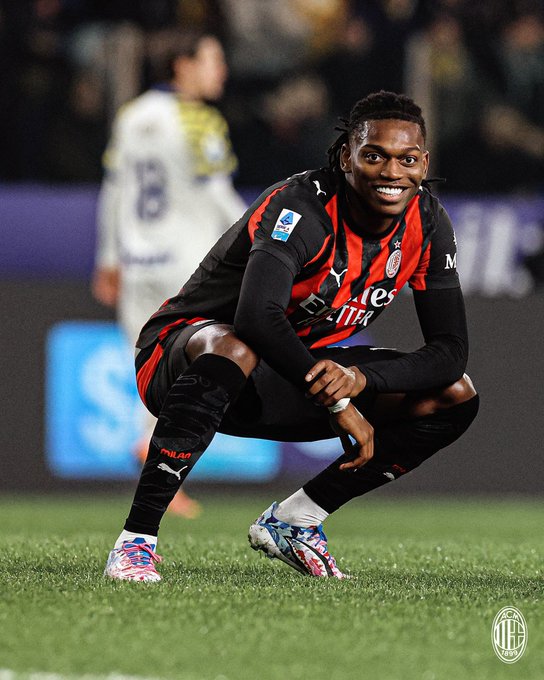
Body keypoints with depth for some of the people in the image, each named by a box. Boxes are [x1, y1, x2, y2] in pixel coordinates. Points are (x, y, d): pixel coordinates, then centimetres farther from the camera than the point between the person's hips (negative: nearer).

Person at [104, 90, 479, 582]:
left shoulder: (427, 224, -7)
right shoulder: (302, 207, -27)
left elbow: (451, 350, -9)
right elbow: (258, 317, -43)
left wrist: (360, 377, -27)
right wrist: (338, 404, -41)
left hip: (295, 368, 7)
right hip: (184, 348, -7)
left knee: (455, 398, -6)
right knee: (232, 350, -44)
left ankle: (291, 521, 0)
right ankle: (137, 540, -36)